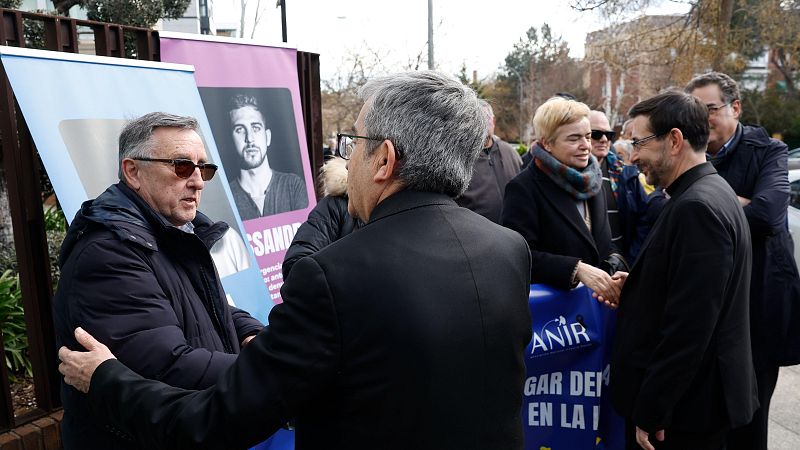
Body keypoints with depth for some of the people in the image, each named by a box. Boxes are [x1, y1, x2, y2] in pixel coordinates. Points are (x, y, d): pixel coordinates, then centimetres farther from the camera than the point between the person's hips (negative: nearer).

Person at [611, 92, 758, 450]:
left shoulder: (697, 207, -22)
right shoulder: (707, 194, 9)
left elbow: (688, 325, -25)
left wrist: (650, 413, -20)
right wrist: (634, 287, 0)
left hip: (684, 408, -9)